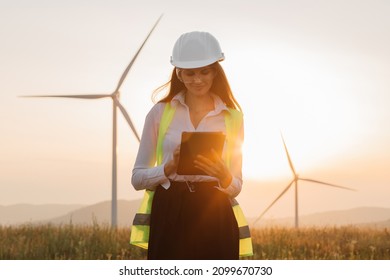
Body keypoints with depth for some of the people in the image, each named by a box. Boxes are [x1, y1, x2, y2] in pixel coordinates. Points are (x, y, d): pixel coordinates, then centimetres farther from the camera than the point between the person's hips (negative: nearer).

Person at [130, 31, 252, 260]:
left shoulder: (233, 117, 8)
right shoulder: (161, 112, 6)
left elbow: (236, 187, 11)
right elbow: (138, 178, 7)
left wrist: (224, 176, -12)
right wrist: (169, 167, -13)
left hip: (214, 220, 1)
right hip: (169, 218, -1)